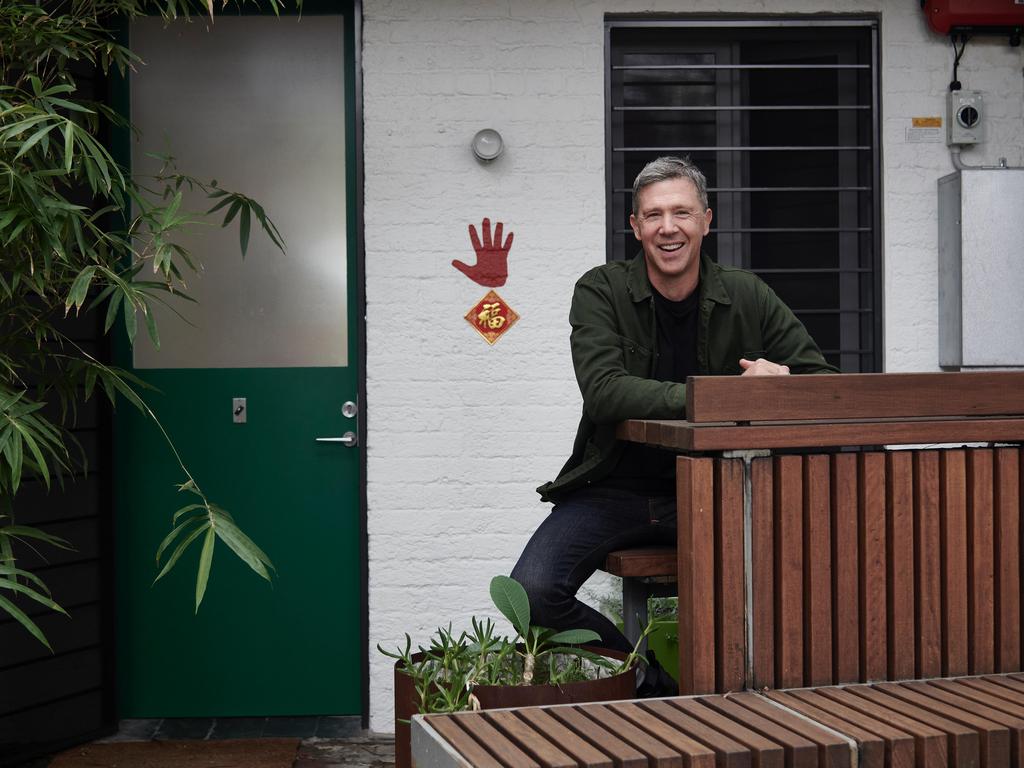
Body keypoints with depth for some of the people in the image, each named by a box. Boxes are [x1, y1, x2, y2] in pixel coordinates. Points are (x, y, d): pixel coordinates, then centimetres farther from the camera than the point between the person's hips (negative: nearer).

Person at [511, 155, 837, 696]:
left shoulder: (747, 297, 3)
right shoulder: (600, 292, -5)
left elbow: (822, 378, 3)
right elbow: (604, 392, -20)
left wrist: (777, 382, -21)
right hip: (614, 490, -1)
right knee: (533, 593, -24)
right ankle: (649, 685, 1)